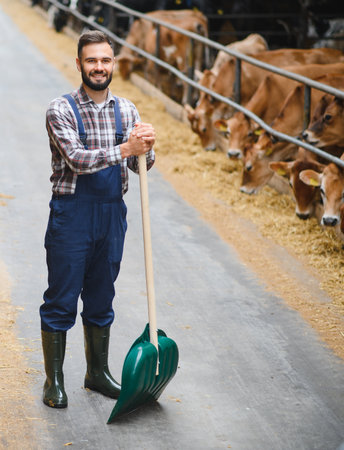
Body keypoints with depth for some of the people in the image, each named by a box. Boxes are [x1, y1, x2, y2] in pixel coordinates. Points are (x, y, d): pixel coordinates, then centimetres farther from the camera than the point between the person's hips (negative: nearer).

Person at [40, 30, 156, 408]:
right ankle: (54, 380, 13)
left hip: (112, 213, 5)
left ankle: (97, 373, 28)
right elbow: (77, 160, -19)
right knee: (60, 301, 1)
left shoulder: (126, 110, 8)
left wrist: (146, 149, -19)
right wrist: (126, 148, -27)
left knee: (101, 300, 15)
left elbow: (140, 165, 4)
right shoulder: (61, 110, -8)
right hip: (72, 211, -4)